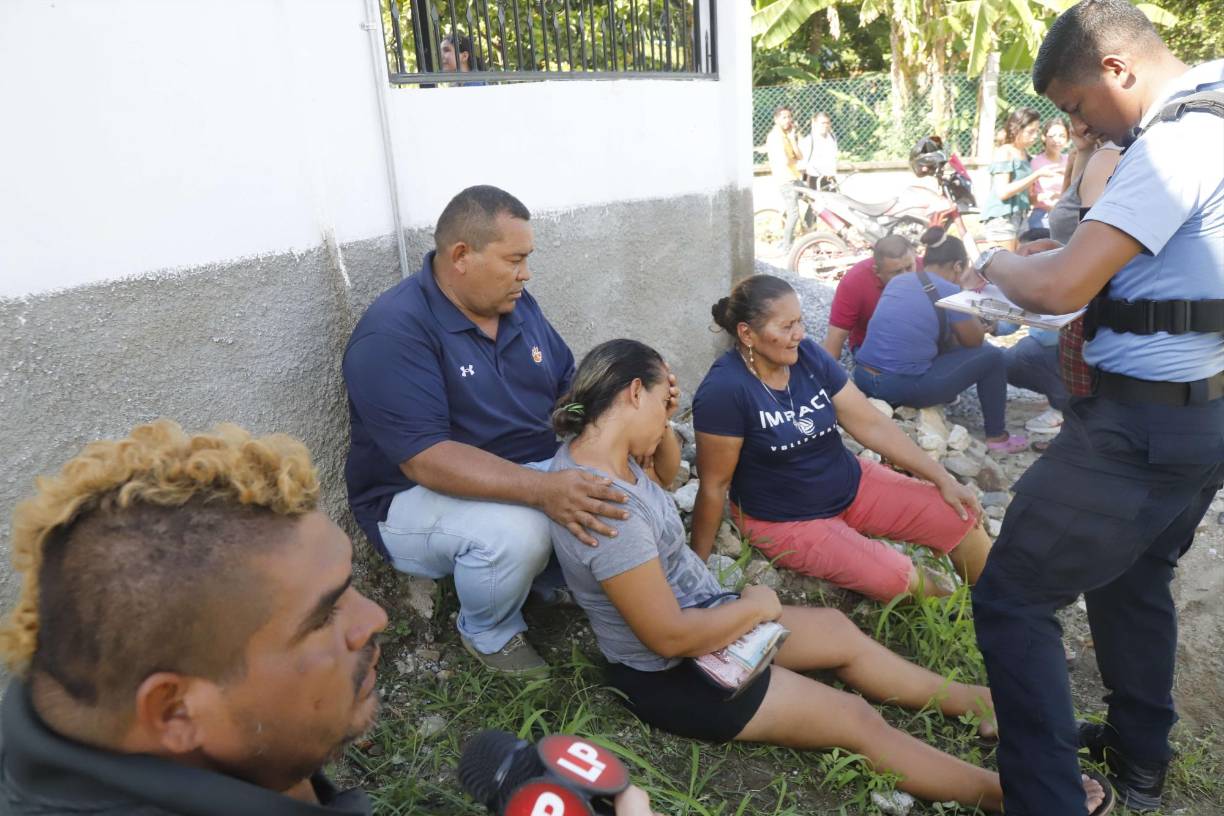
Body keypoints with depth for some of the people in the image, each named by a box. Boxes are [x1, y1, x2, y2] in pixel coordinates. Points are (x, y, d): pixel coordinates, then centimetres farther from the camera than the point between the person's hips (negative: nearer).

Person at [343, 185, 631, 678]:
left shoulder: (517, 306, 2)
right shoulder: (393, 332, -22)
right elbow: (426, 461, -30)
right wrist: (543, 490, -40)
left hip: (531, 472, 7)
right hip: (418, 498, -6)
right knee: (515, 530, -35)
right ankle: (489, 634, -3)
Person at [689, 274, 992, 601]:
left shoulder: (809, 355, -8)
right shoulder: (725, 390, -25)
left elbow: (871, 425, -3)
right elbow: (714, 486, -18)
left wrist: (942, 478, -4)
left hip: (851, 483, 6)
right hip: (785, 520, -6)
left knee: (961, 520, 0)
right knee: (901, 581, -20)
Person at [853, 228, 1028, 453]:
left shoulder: (898, 280, 12)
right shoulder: (949, 292, -8)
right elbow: (974, 341, 6)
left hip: (863, 379, 7)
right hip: (899, 388, -7)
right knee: (992, 356, 10)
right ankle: (997, 437, 22)